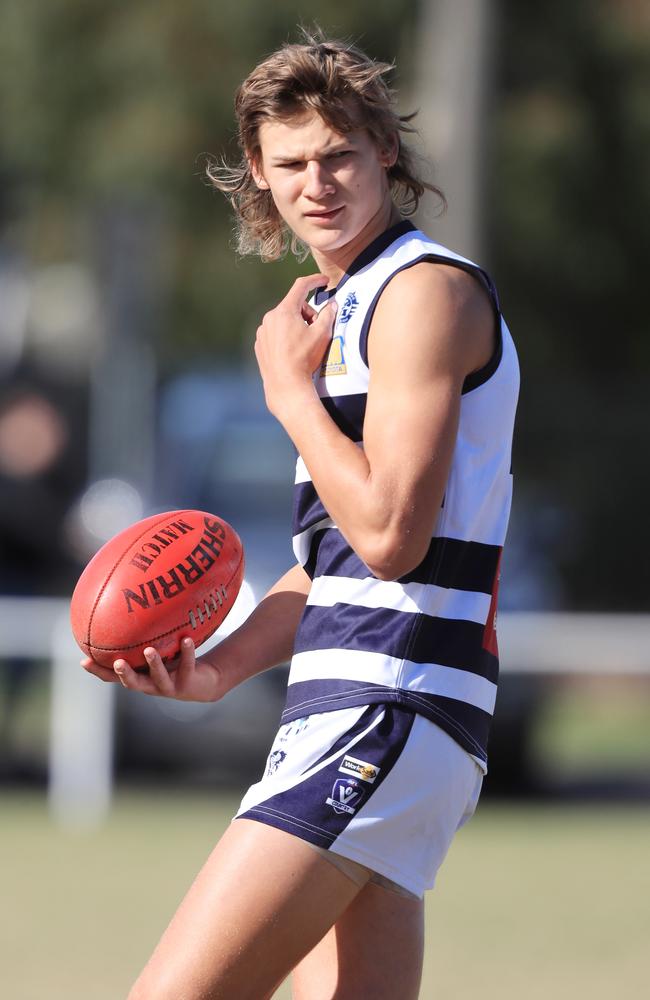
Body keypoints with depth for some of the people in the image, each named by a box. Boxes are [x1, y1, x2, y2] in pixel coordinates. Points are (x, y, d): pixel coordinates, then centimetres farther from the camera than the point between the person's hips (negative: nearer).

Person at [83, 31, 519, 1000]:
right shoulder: (347, 303, 22)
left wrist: (289, 390, -6)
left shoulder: (428, 289, -8)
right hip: (363, 711, 10)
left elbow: (389, 534, -18)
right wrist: (219, 666, 11)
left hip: (386, 711, -10)